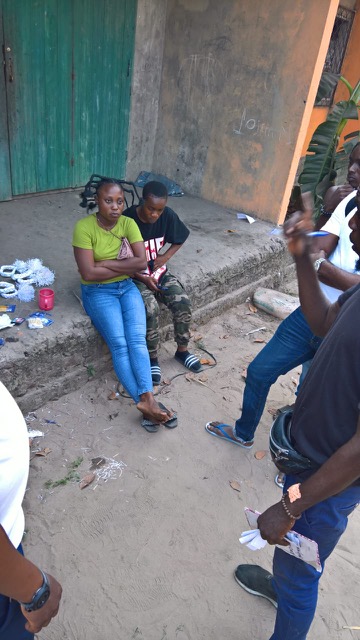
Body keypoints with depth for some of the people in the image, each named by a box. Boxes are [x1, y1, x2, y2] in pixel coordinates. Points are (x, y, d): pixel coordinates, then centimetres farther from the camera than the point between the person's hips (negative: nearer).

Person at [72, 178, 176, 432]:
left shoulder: (128, 223, -1)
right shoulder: (84, 227, -13)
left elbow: (142, 262, -12)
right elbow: (89, 273, -19)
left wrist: (106, 263, -16)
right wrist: (126, 266, -12)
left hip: (127, 287, 3)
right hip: (98, 291, -3)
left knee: (137, 340, -20)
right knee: (119, 344, -23)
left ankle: (147, 400, -27)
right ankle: (146, 403, -24)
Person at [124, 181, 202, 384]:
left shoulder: (168, 215, -9)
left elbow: (179, 239, 10)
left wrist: (165, 256, -7)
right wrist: (143, 278, -20)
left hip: (160, 271, 4)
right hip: (135, 275, -4)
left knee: (183, 303, -18)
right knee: (151, 309, -29)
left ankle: (182, 350, 5)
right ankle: (153, 358, -7)